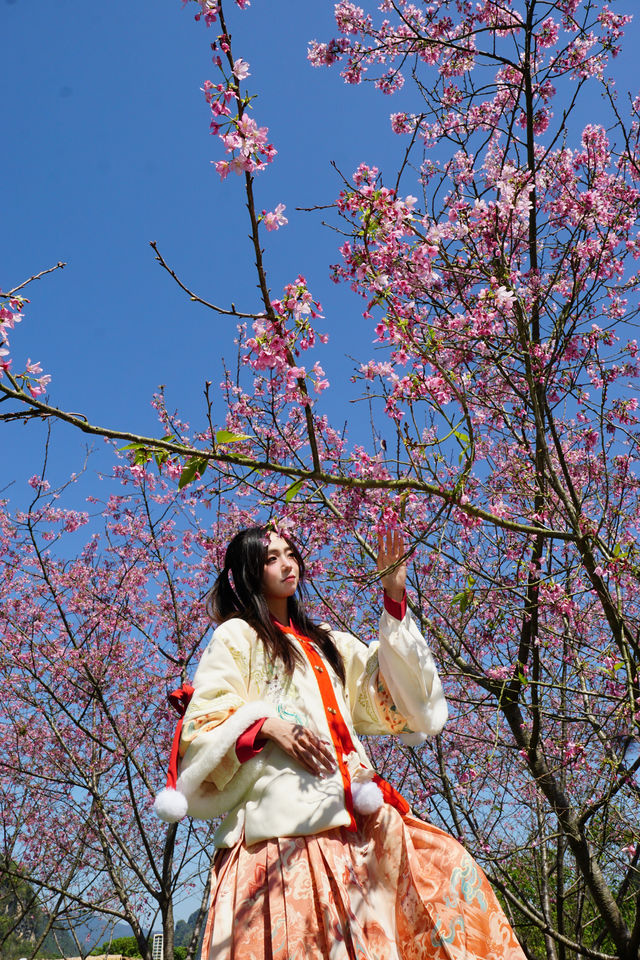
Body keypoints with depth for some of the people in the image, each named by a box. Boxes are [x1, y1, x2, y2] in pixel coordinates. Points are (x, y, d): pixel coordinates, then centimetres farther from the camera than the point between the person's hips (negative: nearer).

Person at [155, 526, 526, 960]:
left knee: (449, 871, -8)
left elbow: (391, 693, 14)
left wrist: (395, 597, 9)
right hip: (283, 816, -5)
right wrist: (265, 725, -18)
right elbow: (201, 728, 0)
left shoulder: (325, 642, 24)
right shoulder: (236, 637, 8)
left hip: (346, 812, 6)